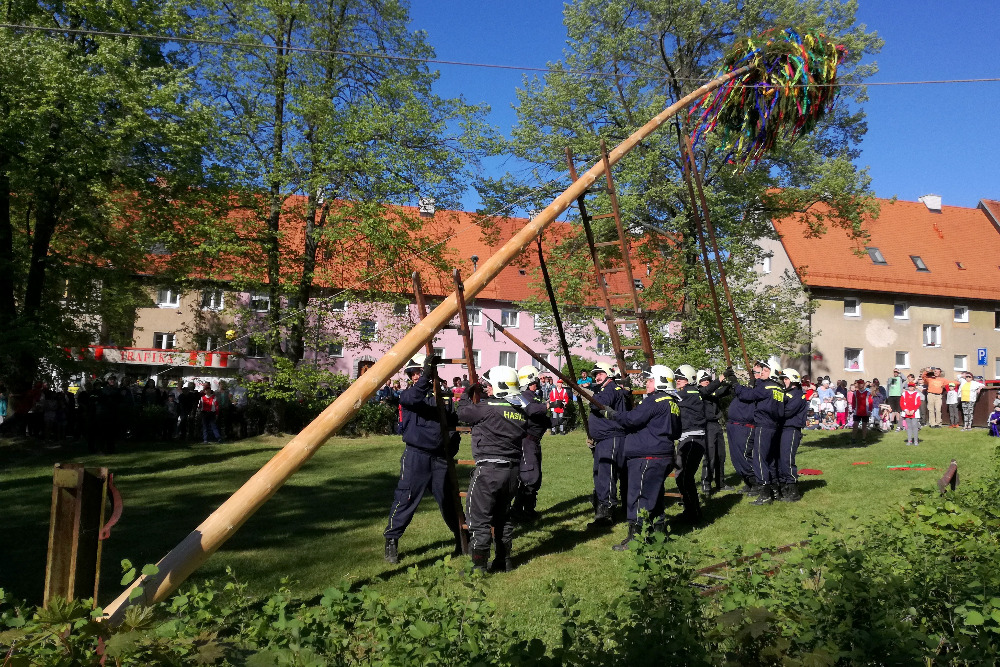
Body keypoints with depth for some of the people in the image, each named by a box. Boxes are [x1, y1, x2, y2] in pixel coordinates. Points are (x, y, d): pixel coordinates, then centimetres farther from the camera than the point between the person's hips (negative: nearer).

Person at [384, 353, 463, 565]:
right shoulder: (408, 395, 1)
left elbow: (452, 425, 18)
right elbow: (411, 398, -26)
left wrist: (452, 448, 6)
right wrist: (426, 376, -37)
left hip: (440, 458, 3)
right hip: (416, 455, -3)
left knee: (449, 500, 11)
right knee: (405, 499, -6)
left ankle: (462, 538, 27)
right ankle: (391, 541, 6)